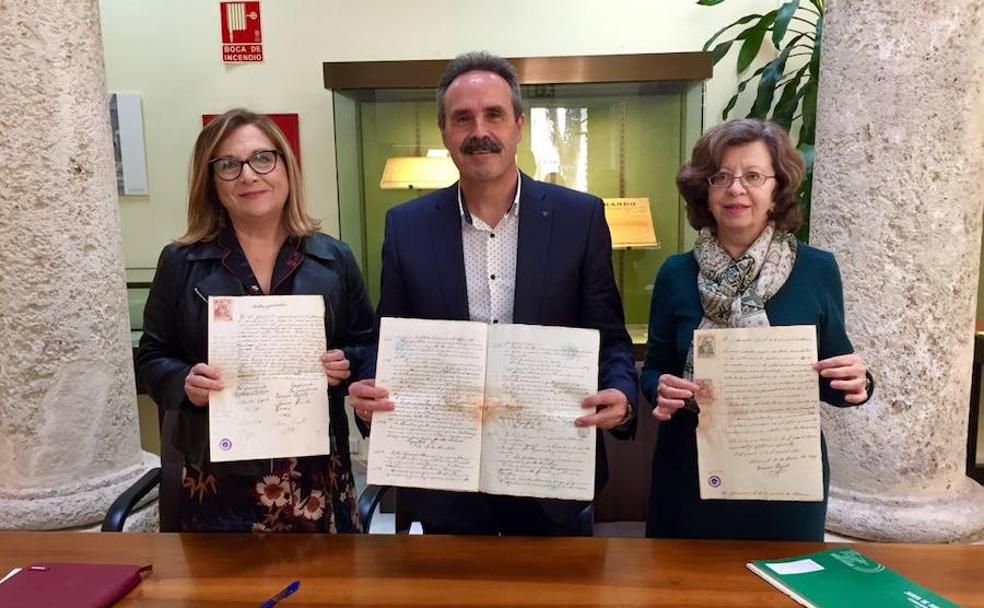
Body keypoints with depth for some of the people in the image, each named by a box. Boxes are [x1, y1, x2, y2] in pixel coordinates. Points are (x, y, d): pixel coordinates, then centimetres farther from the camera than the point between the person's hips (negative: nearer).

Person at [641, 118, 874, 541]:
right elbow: (654, 371, 3)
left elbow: (829, 380, 3)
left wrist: (856, 384, -18)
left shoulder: (817, 270, -4)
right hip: (691, 479, 1)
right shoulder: (676, 274, -3)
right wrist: (660, 391, -18)